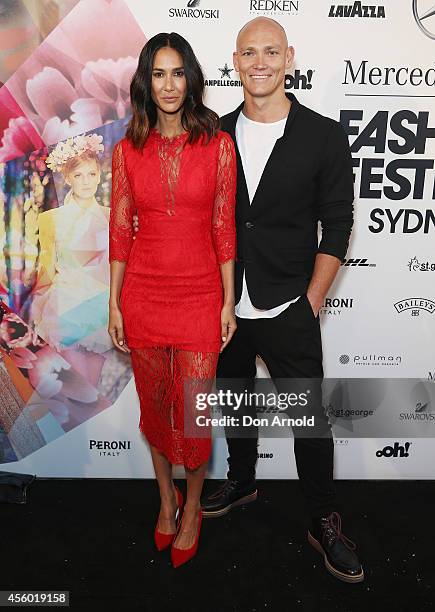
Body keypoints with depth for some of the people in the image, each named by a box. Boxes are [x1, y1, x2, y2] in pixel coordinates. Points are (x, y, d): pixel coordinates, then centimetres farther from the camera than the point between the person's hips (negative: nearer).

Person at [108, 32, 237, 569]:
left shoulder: (218, 144, -2)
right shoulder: (128, 149, 3)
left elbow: (223, 227, -1)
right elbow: (120, 230, 4)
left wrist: (229, 302, -3)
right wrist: (114, 304, 3)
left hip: (199, 295, -2)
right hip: (143, 295, 2)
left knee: (193, 413, 4)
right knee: (154, 407, 15)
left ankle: (192, 507, 31)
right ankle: (166, 498, 40)